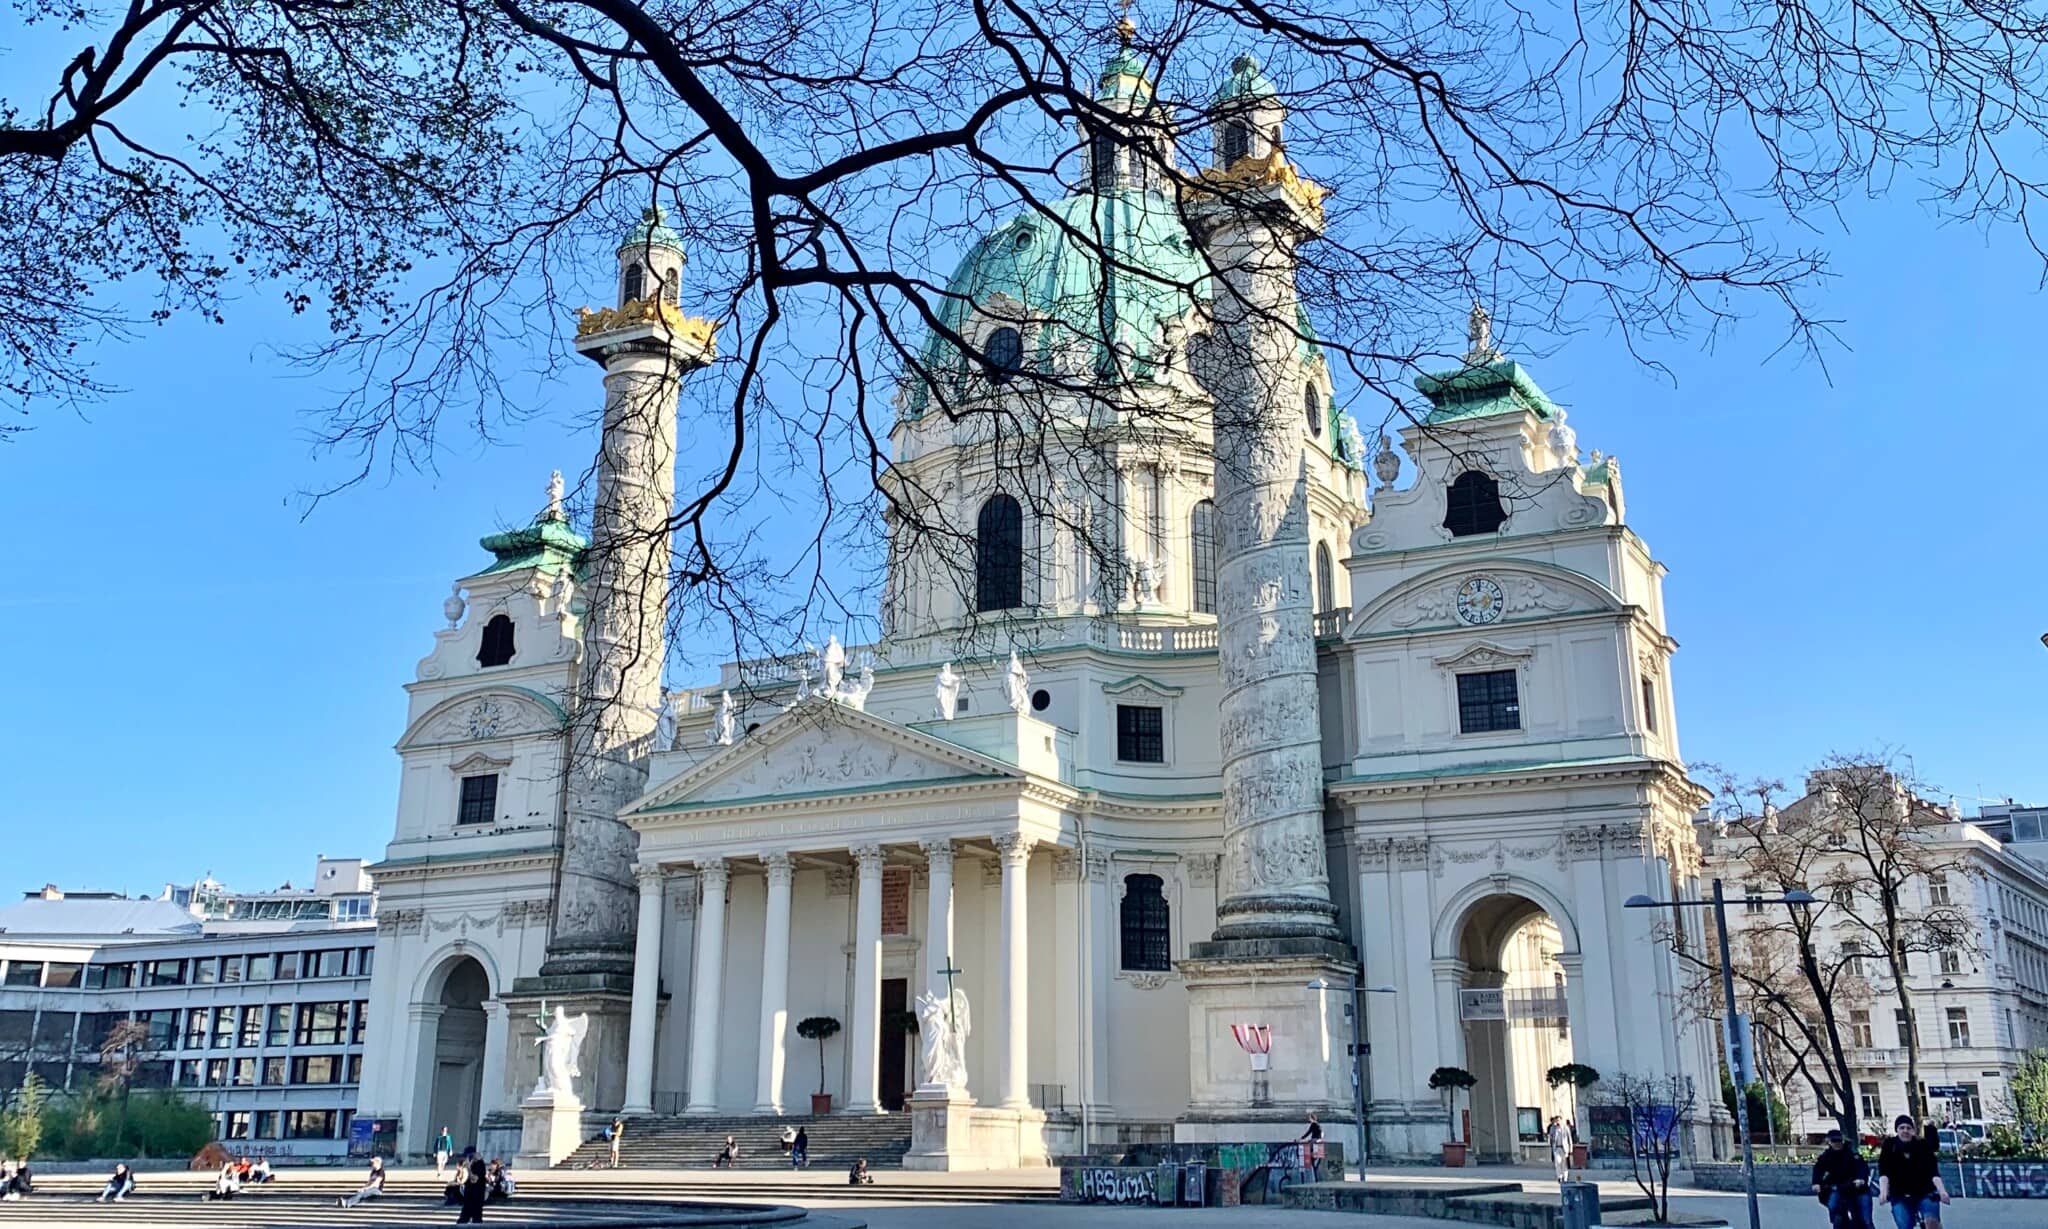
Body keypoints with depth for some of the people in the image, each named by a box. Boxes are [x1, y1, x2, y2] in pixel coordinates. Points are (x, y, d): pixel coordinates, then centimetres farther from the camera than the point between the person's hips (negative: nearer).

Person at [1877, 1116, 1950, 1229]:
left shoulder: (1923, 1146, -4)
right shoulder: (1890, 1147, -4)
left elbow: (1933, 1171, -12)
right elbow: (1884, 1172, -13)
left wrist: (1942, 1190, -29)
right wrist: (1883, 1192, -30)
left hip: (1925, 1193, -1)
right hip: (1900, 1197, 1)